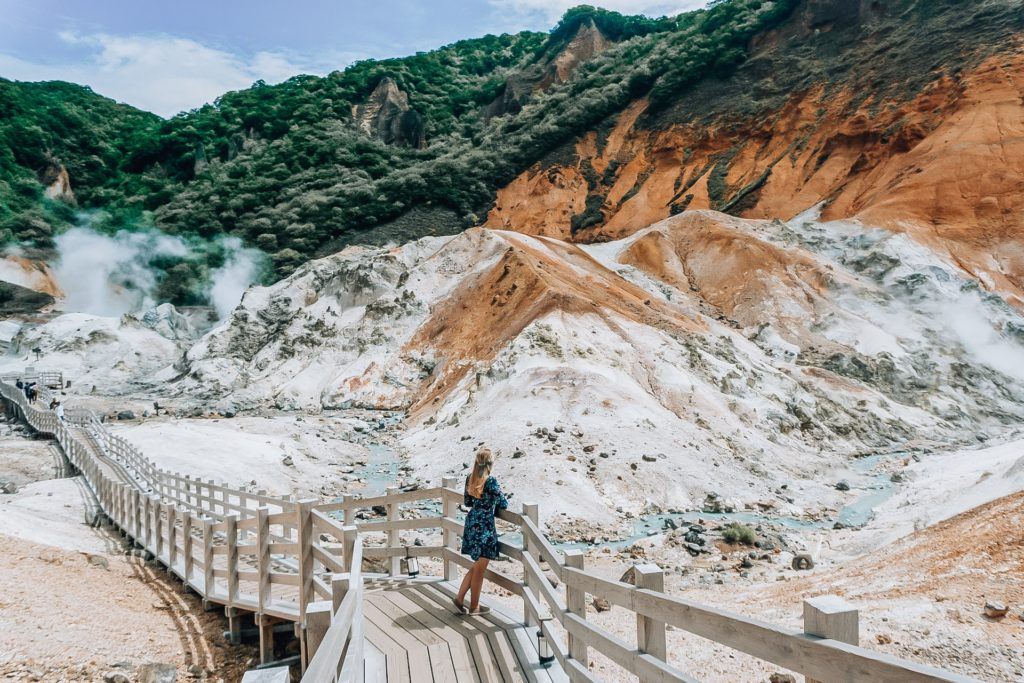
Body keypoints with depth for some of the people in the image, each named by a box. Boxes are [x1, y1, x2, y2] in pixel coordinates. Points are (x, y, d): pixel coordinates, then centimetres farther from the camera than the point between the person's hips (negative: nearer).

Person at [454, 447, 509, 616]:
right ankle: (474, 607, 17)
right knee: (479, 569, 6)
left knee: (476, 566, 21)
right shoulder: (491, 481, -19)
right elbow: (503, 504, -10)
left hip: (471, 523, 7)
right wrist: (495, 503, 10)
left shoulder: (470, 478, 2)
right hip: (484, 526, -7)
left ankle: (460, 598, 19)